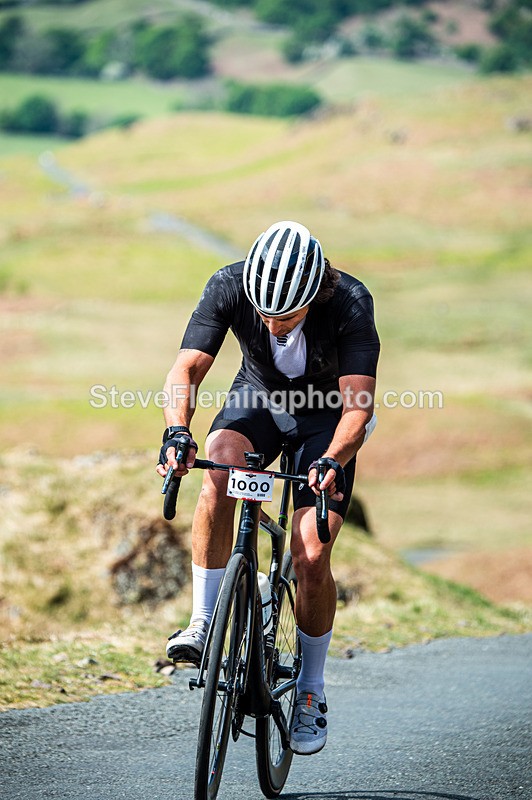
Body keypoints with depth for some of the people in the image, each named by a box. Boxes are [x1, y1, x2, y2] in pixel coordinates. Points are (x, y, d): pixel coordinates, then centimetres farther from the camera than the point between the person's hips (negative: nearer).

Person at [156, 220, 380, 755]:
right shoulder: (230, 287, -27)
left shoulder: (350, 304, -33)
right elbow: (186, 369, -31)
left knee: (311, 558, -13)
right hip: (259, 400, 2)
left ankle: (311, 691, 8)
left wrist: (332, 461, -54)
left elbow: (358, 405, -36)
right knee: (217, 470, -33)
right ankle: (203, 624, -22)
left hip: (326, 417, -1)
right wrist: (177, 432, -49)